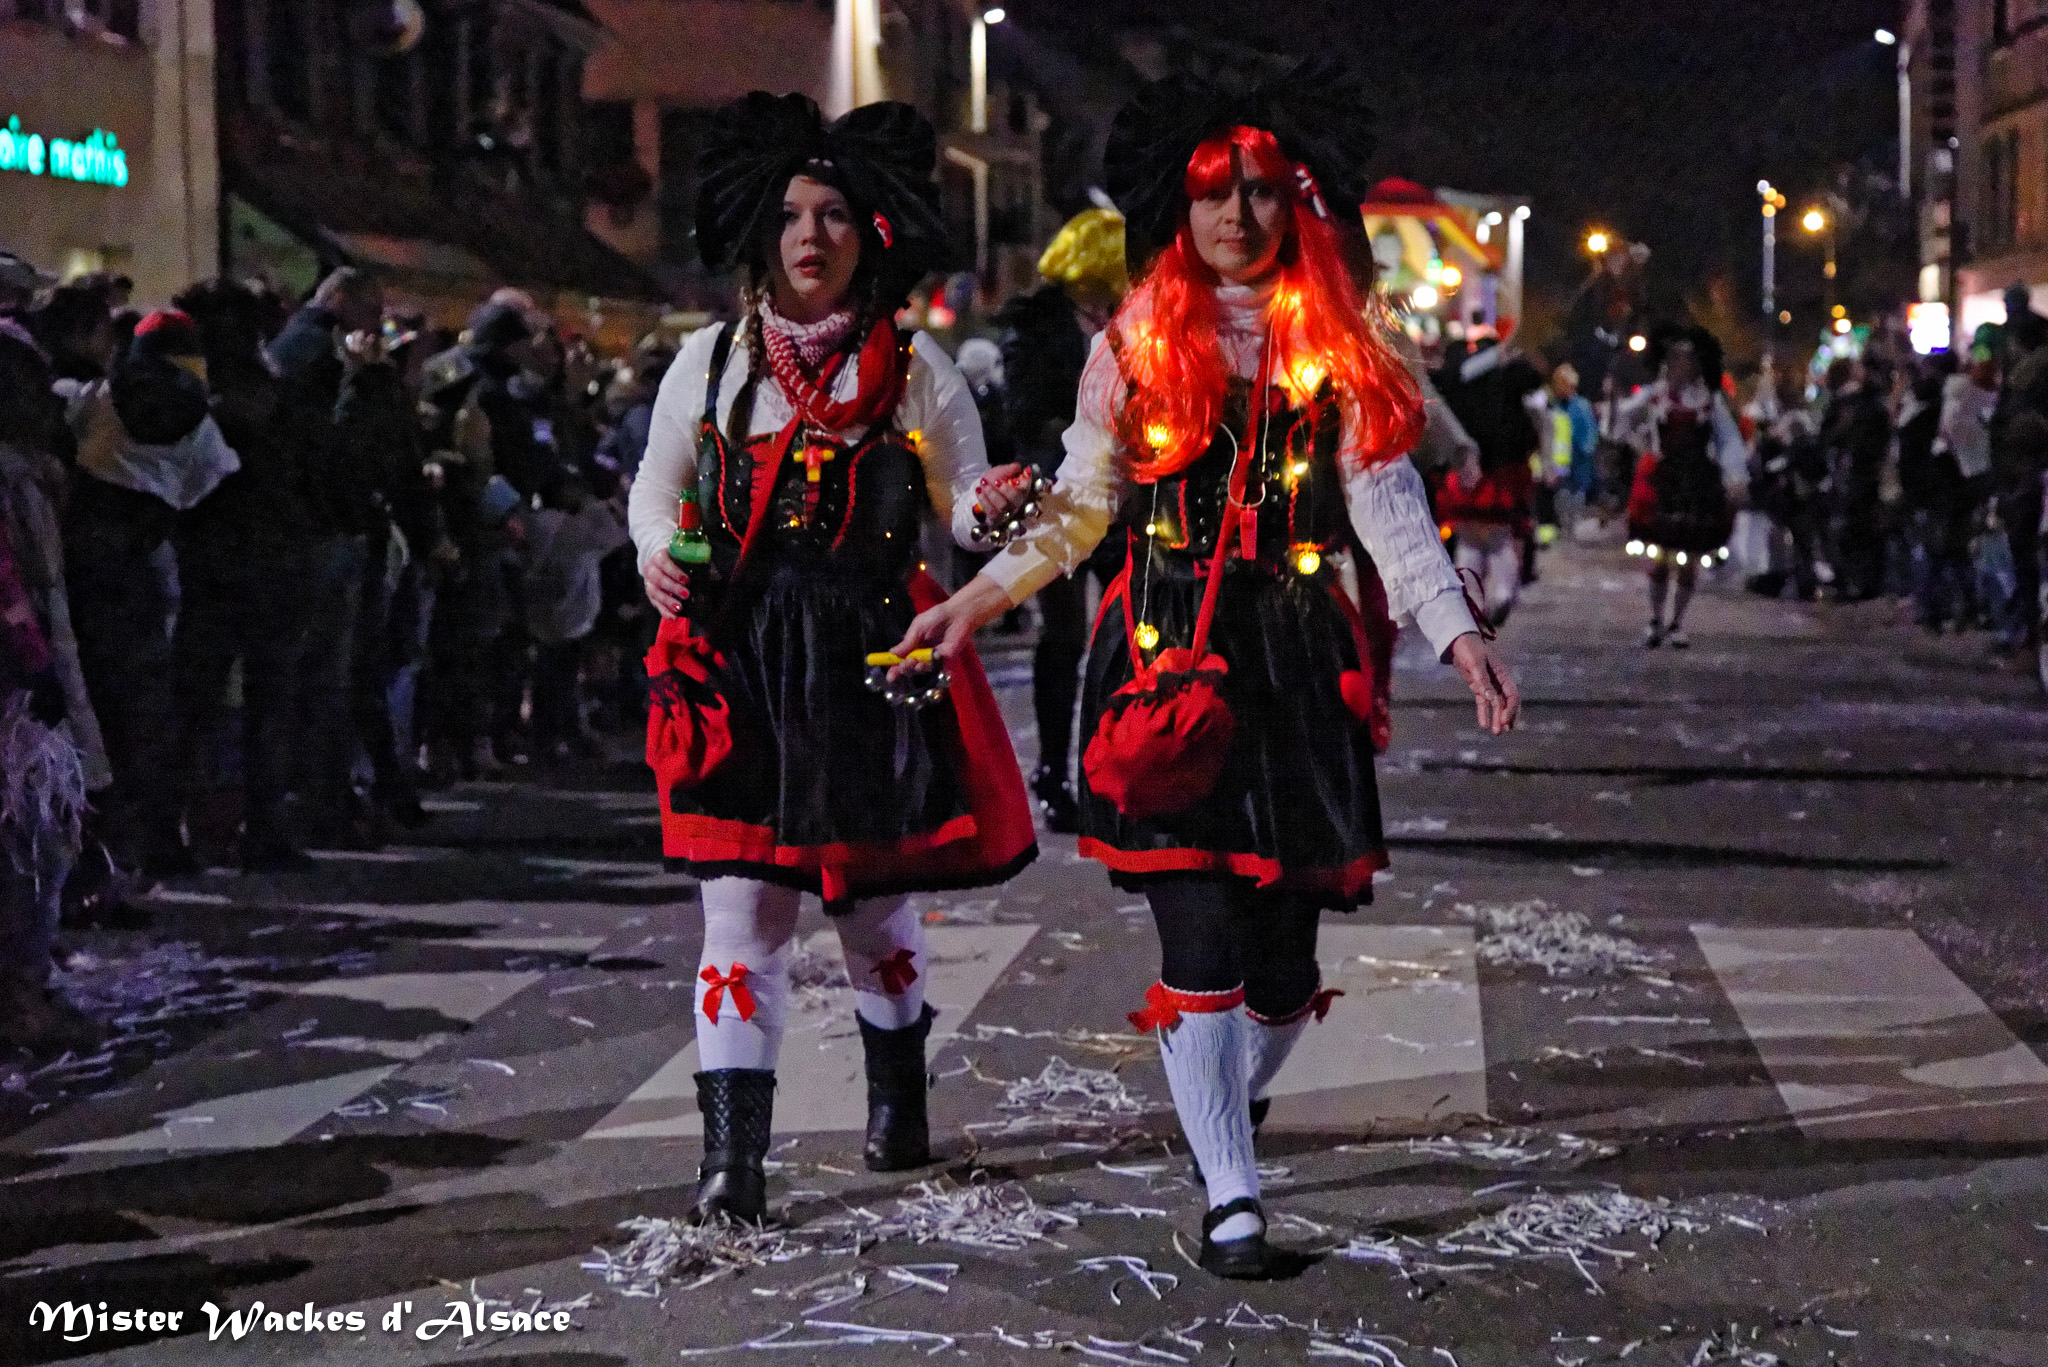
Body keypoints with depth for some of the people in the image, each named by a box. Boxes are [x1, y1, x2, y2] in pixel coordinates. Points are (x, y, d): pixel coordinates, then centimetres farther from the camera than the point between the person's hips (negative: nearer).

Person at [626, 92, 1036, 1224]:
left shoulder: (912, 366, 4)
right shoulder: (712, 358, 7)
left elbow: (960, 500, 5)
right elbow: (656, 485, 16)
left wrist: (987, 504, -18)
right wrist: (658, 558, -4)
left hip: (871, 656, 0)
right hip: (740, 659, 0)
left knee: (873, 901, 11)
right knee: (742, 904, -8)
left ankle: (897, 1093, 36)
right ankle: (731, 1153, -9)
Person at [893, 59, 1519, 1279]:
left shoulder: (1341, 349, 8)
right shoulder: (1137, 344, 9)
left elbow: (1389, 508, 2)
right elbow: (1078, 510, 13)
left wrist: (1458, 632, -10)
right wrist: (976, 601, 2)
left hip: (1300, 662, 1)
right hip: (1169, 659, -1)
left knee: (1285, 942, 3)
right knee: (1200, 933, -11)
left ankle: (1233, 1095, 35)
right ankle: (1232, 1196, -5)